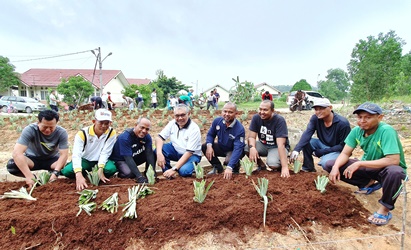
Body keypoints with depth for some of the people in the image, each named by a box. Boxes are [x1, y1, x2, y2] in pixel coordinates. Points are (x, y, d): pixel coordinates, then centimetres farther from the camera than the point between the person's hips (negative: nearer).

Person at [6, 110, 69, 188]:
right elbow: (17, 152, -36)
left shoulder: (61, 132, -23)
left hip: (52, 159, 0)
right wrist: (29, 176, -45)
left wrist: (55, 173, -42)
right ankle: (34, 179, -4)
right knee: (11, 165, -30)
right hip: (32, 158, 0)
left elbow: (64, 154, -26)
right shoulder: (30, 130, -27)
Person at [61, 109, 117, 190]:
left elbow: (105, 153, -21)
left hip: (100, 161, 0)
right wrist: (79, 175, -47)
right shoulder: (82, 133, -22)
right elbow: (76, 155, -32)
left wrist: (100, 170, -35)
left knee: (111, 169, -33)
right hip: (85, 160, 0)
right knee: (66, 171, -27)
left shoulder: (111, 133, -19)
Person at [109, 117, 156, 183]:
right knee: (129, 173, -33)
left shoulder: (147, 137, -14)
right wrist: (139, 176, -43)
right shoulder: (125, 137, -30)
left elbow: (149, 153, -22)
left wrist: (152, 171, -35)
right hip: (120, 160, -5)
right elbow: (128, 158, -36)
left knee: (153, 155, -17)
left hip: (135, 157, 5)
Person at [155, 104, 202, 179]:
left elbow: (189, 152, -28)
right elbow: (160, 137, -10)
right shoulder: (172, 123, -9)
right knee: (157, 150, -20)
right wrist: (159, 154, -30)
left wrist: (174, 169, -33)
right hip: (176, 150, 5)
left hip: (192, 155, -5)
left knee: (183, 171, -34)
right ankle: (167, 173, -5)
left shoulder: (194, 129, -25)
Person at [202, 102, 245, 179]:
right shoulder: (217, 121, -16)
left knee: (229, 161, -36)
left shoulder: (240, 129, -31)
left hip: (233, 150, -5)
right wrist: (209, 146, -24)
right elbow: (210, 134, 0)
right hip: (221, 147, 5)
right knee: (204, 146, -16)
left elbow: (238, 149, -37)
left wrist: (229, 167, -46)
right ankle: (218, 168, 7)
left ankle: (236, 168, 7)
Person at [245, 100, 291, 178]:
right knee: (246, 148, -24)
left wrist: (285, 167, -38)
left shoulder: (279, 120, -25)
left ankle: (280, 167, 7)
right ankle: (261, 166, 5)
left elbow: (280, 144, -32)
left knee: (273, 164, -33)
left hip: (276, 147, -4)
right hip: (263, 145, 4)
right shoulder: (256, 118, -13)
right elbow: (251, 136, -14)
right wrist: (252, 147, -39)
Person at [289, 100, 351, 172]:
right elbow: (307, 134, -25)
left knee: (326, 163, -34)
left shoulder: (343, 123, -22)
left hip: (336, 150, -5)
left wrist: (321, 152, -22)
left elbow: (343, 146, -18)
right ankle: (308, 168, -3)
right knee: (305, 141, -20)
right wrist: (296, 150, -41)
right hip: (323, 145, 5)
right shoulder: (315, 118, -11)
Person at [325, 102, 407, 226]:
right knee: (330, 165, -8)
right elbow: (345, 153, -7)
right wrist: (335, 167, -27)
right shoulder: (357, 131, -11)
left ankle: (385, 209, -14)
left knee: (394, 172, -41)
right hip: (368, 167, 6)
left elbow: (393, 160, -34)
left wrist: (360, 163, -34)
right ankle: (369, 183, 9)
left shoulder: (386, 131, -27)